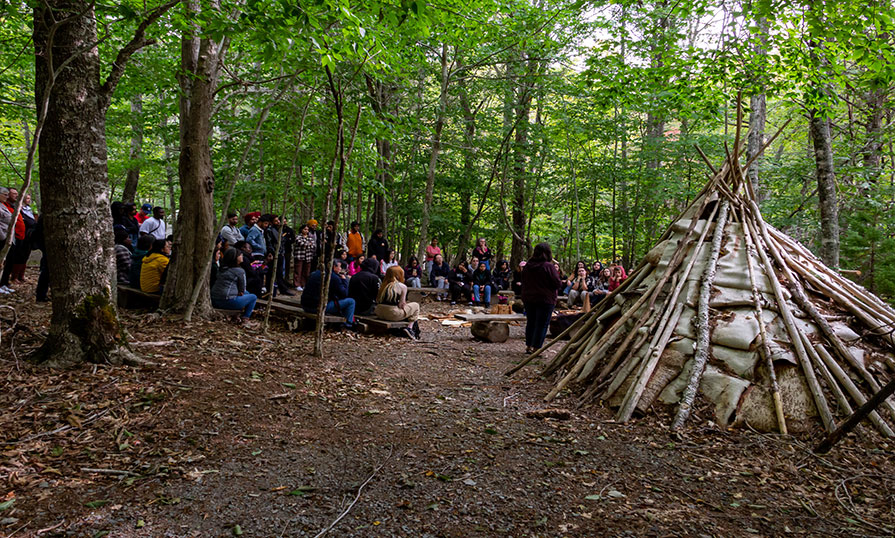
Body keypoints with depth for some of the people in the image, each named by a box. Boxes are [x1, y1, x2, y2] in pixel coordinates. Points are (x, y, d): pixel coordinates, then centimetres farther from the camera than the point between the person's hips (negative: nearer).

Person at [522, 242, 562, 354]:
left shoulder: (527, 266, 3)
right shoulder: (549, 266, -15)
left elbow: (523, 282, 12)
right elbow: (557, 284, -12)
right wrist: (556, 272, 2)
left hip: (528, 299, 6)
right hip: (545, 300, -6)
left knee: (530, 323, 15)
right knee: (542, 324, 1)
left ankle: (528, 346, 21)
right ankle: (536, 347, 2)